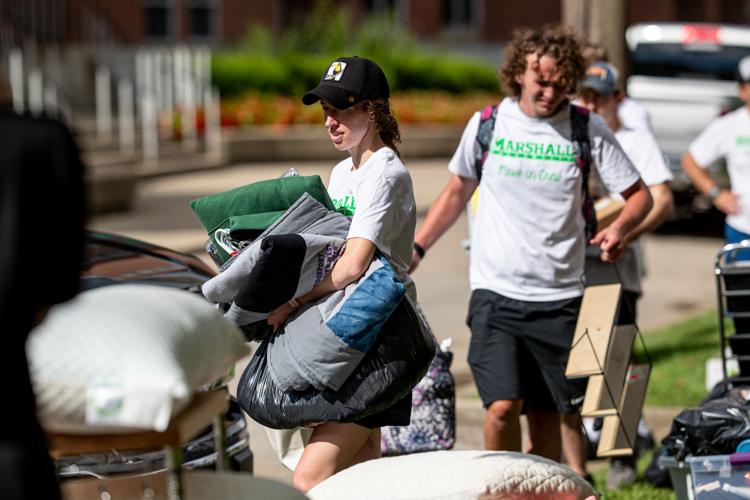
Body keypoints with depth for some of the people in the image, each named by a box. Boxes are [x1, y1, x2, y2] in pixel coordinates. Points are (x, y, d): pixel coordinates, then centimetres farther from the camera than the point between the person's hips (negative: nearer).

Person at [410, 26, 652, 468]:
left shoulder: (588, 130, -1)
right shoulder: (487, 125, 3)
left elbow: (639, 194, 3)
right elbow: (457, 191, 17)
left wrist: (620, 228, -18)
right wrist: (416, 248, 11)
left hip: (559, 297, 1)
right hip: (496, 292, 0)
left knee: (547, 411, 7)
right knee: (503, 405, -14)